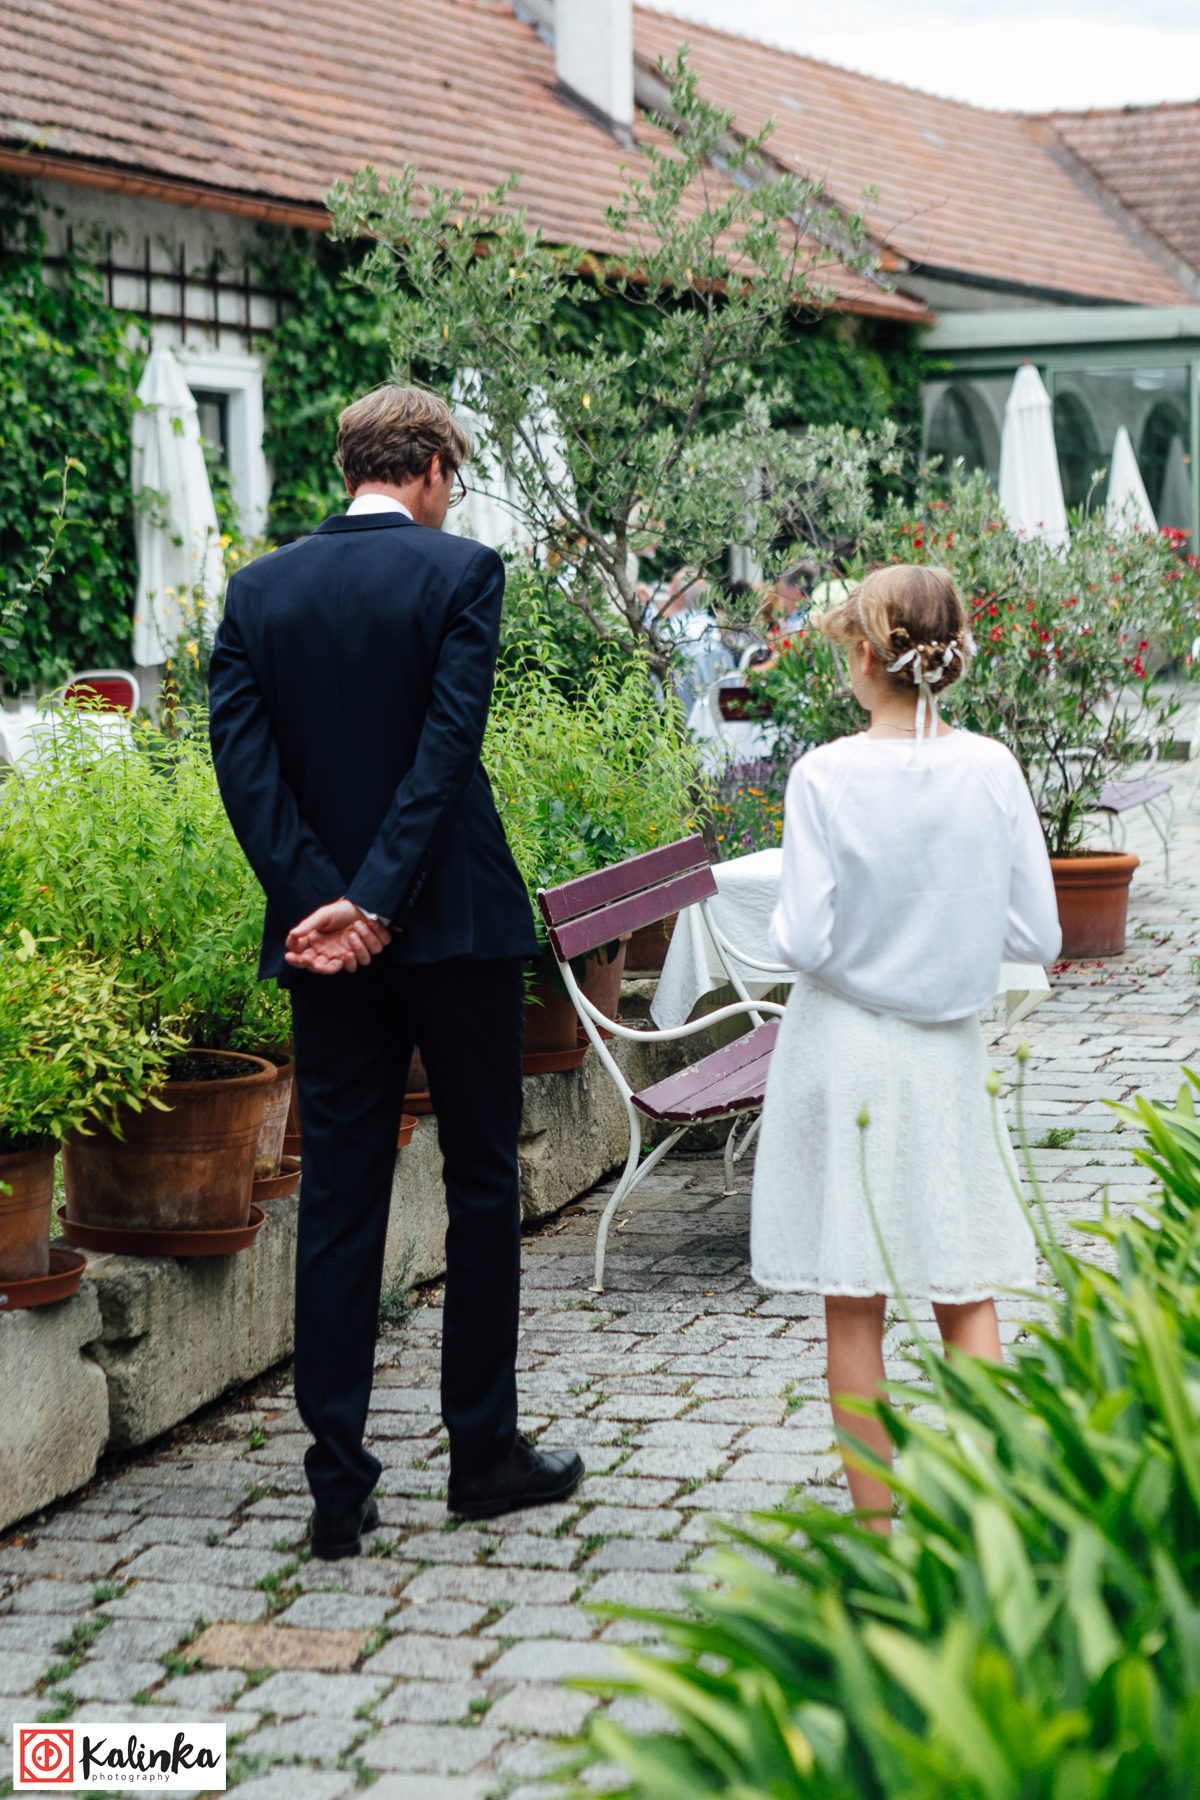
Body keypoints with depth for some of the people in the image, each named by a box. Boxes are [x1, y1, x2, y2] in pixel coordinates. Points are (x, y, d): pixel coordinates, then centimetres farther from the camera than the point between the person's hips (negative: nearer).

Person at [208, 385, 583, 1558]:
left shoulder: (259, 590, 4)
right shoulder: (459, 571, -7)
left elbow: (242, 754, -6)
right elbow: (447, 744, -17)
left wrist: (316, 897, -12)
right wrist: (372, 901, -18)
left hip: (324, 935, 3)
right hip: (454, 927, -3)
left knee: (337, 1202, 6)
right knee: (482, 1187, 11)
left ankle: (338, 1487, 7)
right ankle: (483, 1451, 18)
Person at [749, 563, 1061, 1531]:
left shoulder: (825, 777, -14)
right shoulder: (992, 770, -6)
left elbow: (805, 942, -15)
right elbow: (1035, 935, -3)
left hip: (845, 1048, -2)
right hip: (948, 1051, 2)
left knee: (853, 1303, 7)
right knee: (966, 1290, 12)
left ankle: (876, 1518, 14)